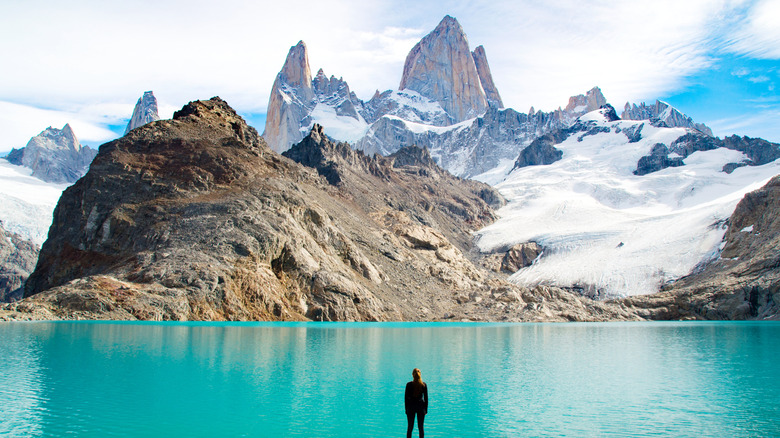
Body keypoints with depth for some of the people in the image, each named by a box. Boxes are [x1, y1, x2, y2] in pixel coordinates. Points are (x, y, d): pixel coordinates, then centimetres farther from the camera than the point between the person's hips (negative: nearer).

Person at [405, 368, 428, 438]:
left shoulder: (409, 385, -9)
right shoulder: (424, 385, -6)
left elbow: (406, 398, -4)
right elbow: (426, 398, -1)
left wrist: (406, 409, 6)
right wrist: (426, 409, 8)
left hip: (411, 407, -1)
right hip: (421, 407, 1)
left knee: (410, 427, 9)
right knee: (420, 427, 10)